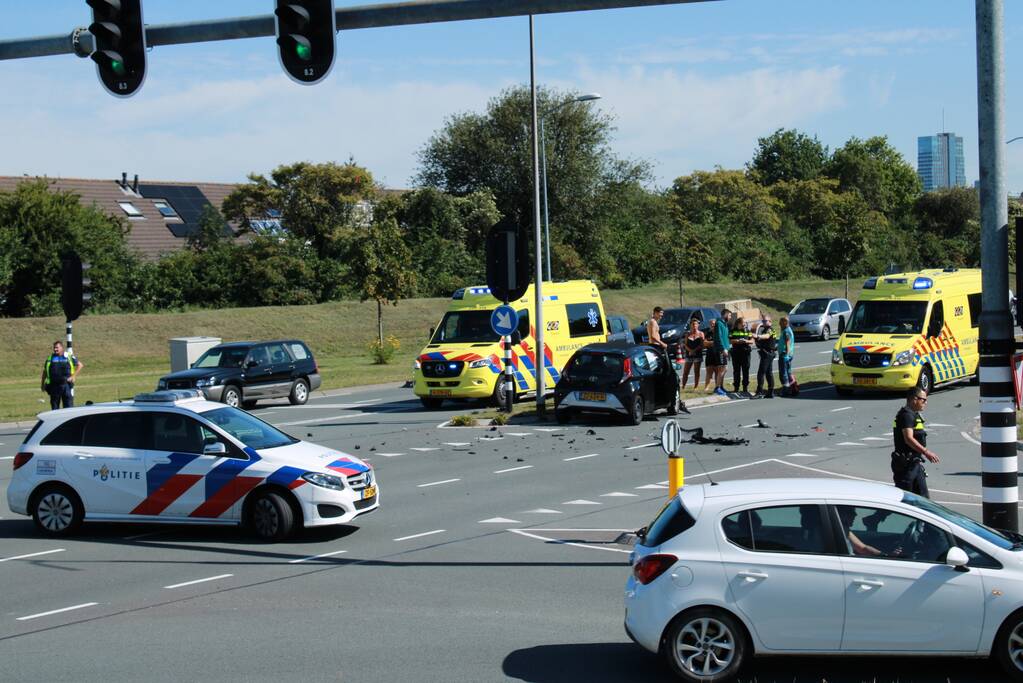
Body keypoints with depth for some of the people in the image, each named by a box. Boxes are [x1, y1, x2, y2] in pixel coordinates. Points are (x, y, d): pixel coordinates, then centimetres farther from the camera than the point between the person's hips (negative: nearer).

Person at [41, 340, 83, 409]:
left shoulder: (69, 357, 3)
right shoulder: (50, 359, 9)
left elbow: (80, 365, 8)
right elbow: (45, 372, 18)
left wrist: (73, 376, 0)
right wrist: (43, 384, 15)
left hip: (66, 385, -2)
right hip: (54, 386, 2)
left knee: (69, 407, -3)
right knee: (54, 407, 6)